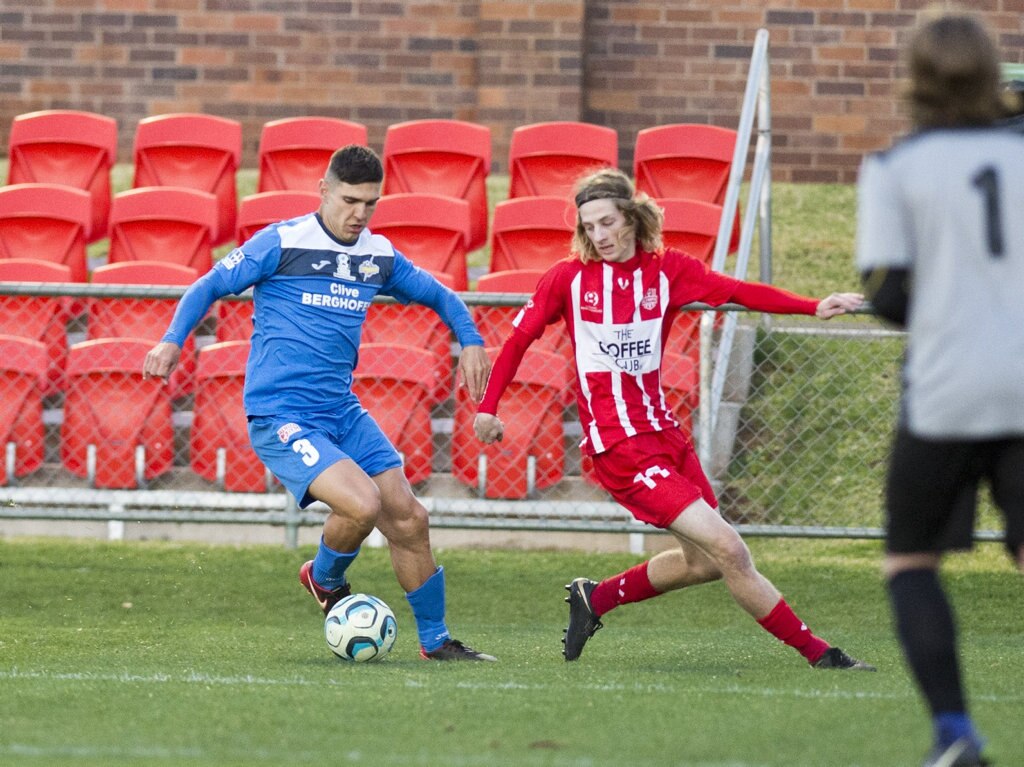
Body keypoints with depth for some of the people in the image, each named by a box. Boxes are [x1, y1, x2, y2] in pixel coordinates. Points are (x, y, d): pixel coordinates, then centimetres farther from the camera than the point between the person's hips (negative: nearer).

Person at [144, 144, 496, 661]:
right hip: (281, 418, -6)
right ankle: (325, 578, 8)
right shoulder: (281, 242, -7)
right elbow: (209, 287, 0)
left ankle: (436, 640, 18)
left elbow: (436, 295, 26)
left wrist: (471, 341, 11)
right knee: (363, 504, -25)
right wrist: (173, 340, -15)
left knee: (409, 518, 0)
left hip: (342, 412, 6)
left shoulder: (379, 255, 10)